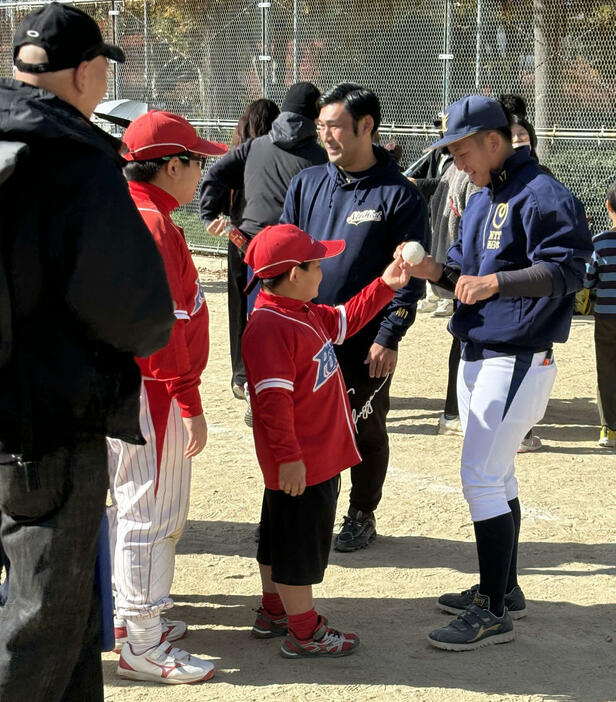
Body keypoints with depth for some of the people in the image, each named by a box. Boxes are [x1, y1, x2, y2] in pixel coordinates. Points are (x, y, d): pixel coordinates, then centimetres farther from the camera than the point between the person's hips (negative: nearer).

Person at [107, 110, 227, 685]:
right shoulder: (153, 226, -18)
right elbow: (165, 326, -22)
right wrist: (190, 404, -20)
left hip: (124, 386, 10)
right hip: (154, 393, -10)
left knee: (137, 506, 19)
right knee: (151, 513, -4)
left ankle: (131, 615, 31)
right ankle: (143, 646, 3)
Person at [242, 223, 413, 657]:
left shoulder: (305, 314, 9)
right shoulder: (269, 327, -24)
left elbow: (345, 320, 27)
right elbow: (273, 400, -26)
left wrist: (386, 286, 21)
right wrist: (289, 457, -27)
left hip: (318, 455, 11)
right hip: (298, 464, -11)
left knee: (281, 538, 21)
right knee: (301, 543, 1)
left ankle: (274, 612, 35)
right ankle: (305, 633, 11)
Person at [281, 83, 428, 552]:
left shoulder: (399, 194, -6)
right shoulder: (307, 184, 7)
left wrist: (389, 337, -13)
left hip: (367, 344, -3)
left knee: (367, 431, 9)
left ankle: (362, 517, 25)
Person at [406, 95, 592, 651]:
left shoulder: (541, 195, -15)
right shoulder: (481, 201, 15)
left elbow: (565, 271, -25)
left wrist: (493, 282, -36)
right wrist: (438, 271, -1)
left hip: (518, 360, -10)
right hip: (477, 356, 10)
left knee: (481, 478, -12)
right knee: (495, 475, 17)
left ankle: (495, 612, -7)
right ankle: (503, 588, 29)